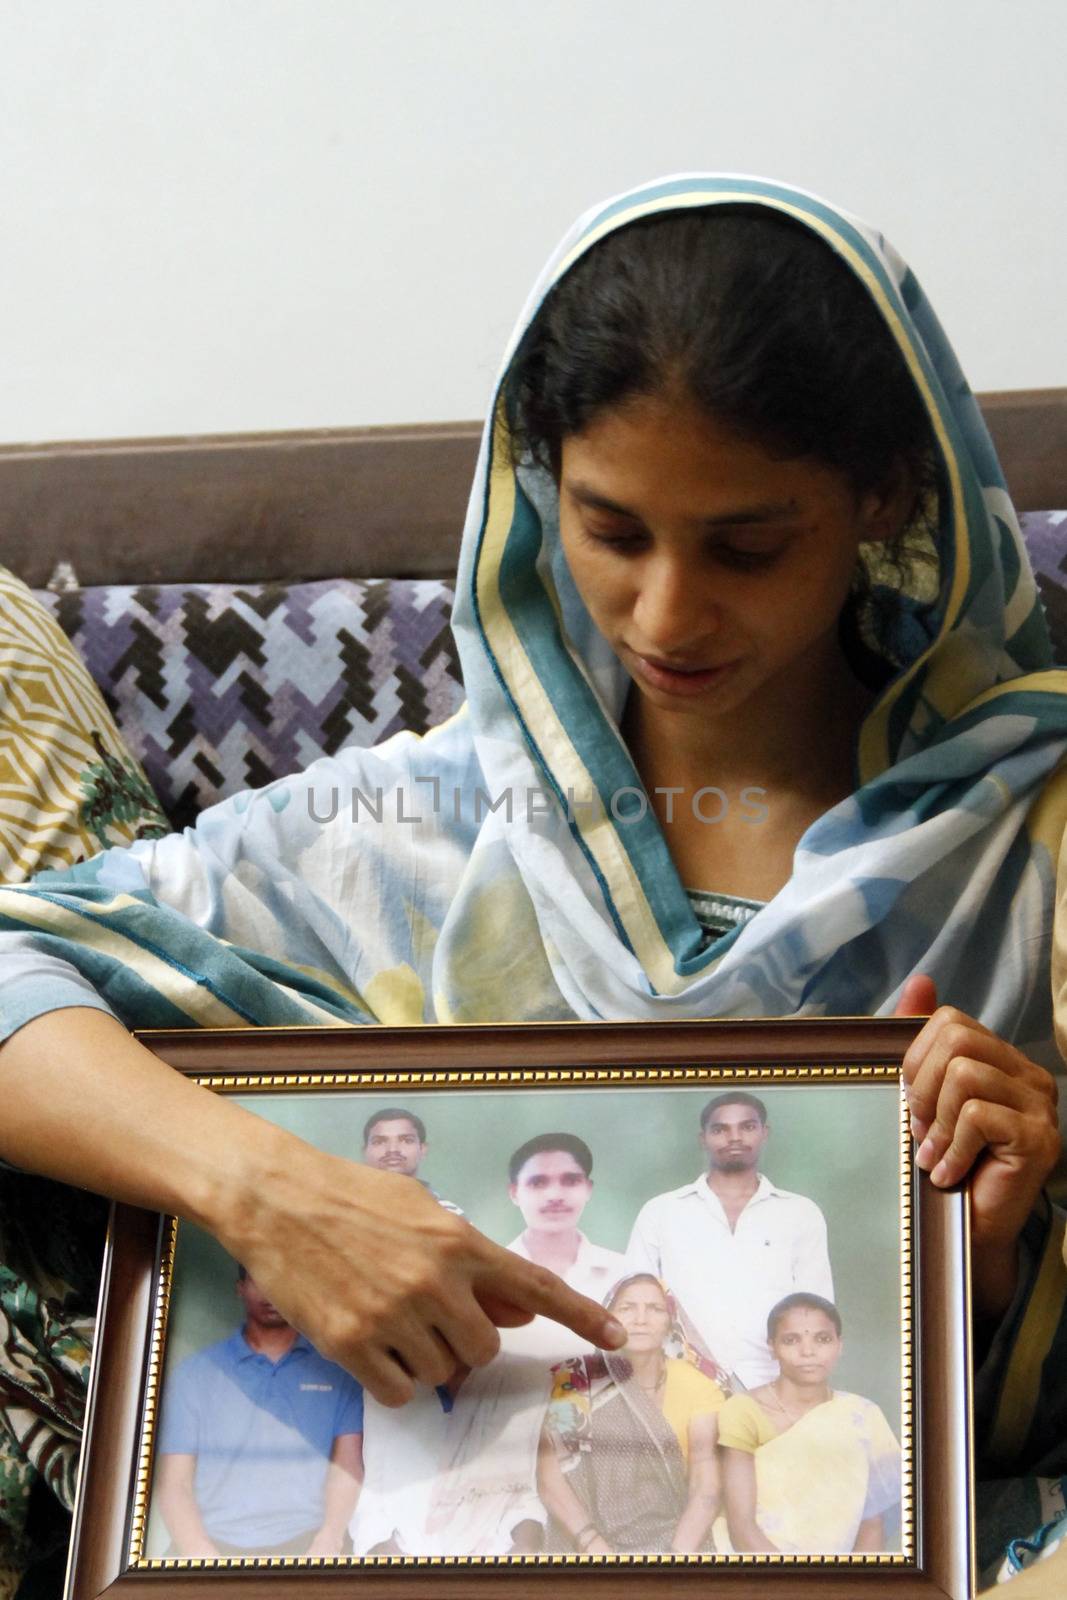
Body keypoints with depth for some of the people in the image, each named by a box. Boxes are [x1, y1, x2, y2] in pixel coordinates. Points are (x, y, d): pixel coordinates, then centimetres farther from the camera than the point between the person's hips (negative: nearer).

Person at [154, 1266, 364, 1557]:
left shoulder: (336, 1371, 11)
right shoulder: (195, 1372, 11)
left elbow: (348, 1466, 2)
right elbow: (174, 1481, 5)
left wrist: (330, 1540, -16)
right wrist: (202, 1556, -12)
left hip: (307, 1544, 0)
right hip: (215, 1545, 0)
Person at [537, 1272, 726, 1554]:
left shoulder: (698, 1389, 2)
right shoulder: (577, 1381, -1)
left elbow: (706, 1489, -7)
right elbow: (550, 1475, -9)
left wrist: (675, 1559, -21)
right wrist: (598, 1551, -20)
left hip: (675, 1544, 0)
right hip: (594, 1550, 0)